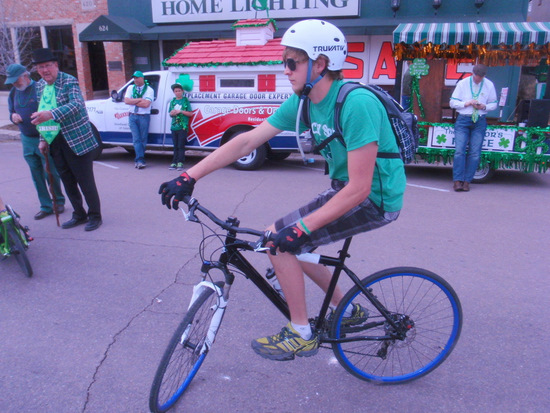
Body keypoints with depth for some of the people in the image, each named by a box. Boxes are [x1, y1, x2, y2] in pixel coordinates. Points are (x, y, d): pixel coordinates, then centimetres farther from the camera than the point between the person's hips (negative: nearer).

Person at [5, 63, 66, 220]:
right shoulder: (14, 93, 10)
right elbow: (11, 112, 21)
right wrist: (13, 116, -3)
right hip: (27, 139, 6)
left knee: (51, 173, 0)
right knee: (37, 175, 9)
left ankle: (59, 201, 20)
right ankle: (46, 206, 18)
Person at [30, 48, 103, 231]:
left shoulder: (69, 81, -10)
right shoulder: (39, 86, 12)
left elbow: (76, 104, -27)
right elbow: (41, 114, 20)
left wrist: (51, 114, -40)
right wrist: (43, 139, 13)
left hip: (76, 139, -7)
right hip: (54, 142, 7)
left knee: (85, 180, -1)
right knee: (68, 181, 13)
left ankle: (95, 216, 12)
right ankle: (79, 215, 27)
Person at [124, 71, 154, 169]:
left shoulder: (149, 89, 0)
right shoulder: (131, 88, 12)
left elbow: (146, 104, -15)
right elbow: (126, 101, -2)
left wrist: (133, 101, -8)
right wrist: (139, 100, -9)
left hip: (144, 117, -3)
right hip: (132, 116, 3)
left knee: (143, 140, 1)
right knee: (136, 139, -5)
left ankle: (139, 160, 11)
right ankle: (140, 160, -8)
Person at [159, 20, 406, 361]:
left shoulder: (356, 103, -26)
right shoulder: (301, 102, -1)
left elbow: (359, 188, -28)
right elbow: (247, 140, -4)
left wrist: (302, 227, -29)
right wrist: (189, 176, -9)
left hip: (375, 198, -9)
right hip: (347, 188, 9)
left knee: (281, 239, -15)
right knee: (287, 240, 12)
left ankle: (301, 335, 4)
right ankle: (346, 310, 29)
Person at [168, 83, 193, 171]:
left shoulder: (185, 101, 2)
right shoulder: (172, 101, 15)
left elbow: (190, 114, -2)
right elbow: (170, 113, 21)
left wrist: (180, 111, -11)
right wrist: (172, 113, -2)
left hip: (183, 127, -4)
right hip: (174, 126, 5)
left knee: (181, 146, -5)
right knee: (176, 146, 8)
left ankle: (180, 163, -4)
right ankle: (174, 163, 10)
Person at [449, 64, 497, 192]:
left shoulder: (489, 85, 7)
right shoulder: (462, 83, 3)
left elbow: (494, 104, 13)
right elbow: (452, 102, 3)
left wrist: (484, 106, -9)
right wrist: (466, 103, -13)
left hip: (480, 122, 1)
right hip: (463, 120, -1)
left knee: (475, 153, -4)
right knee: (459, 150, -11)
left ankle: (466, 181, 1)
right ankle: (458, 181, -9)